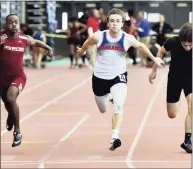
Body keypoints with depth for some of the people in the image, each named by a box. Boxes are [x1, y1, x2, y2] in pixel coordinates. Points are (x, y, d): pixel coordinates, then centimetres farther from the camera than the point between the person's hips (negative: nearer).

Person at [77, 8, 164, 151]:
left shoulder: (128, 39, -13)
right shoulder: (99, 37, -14)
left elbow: (141, 46, 10)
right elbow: (88, 43, 10)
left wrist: (154, 58, 16)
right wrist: (82, 51, 30)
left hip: (118, 76, -1)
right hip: (100, 77, 1)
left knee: (119, 105, -26)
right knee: (103, 110, 18)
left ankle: (115, 137, -30)